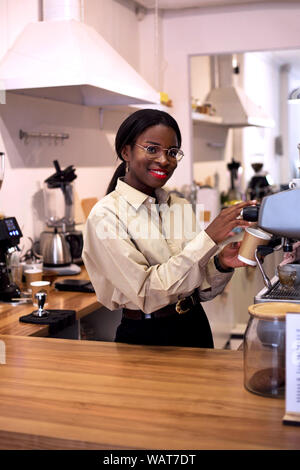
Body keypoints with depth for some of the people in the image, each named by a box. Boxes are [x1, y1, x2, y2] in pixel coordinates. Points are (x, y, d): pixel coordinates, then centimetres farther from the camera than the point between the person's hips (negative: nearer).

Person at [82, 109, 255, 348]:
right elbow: (146, 294, -24)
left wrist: (222, 265, -17)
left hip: (196, 327, 5)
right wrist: (209, 237, -26)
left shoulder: (183, 207, 0)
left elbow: (203, 291, 4)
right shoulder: (105, 216, -15)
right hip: (144, 337, -5)